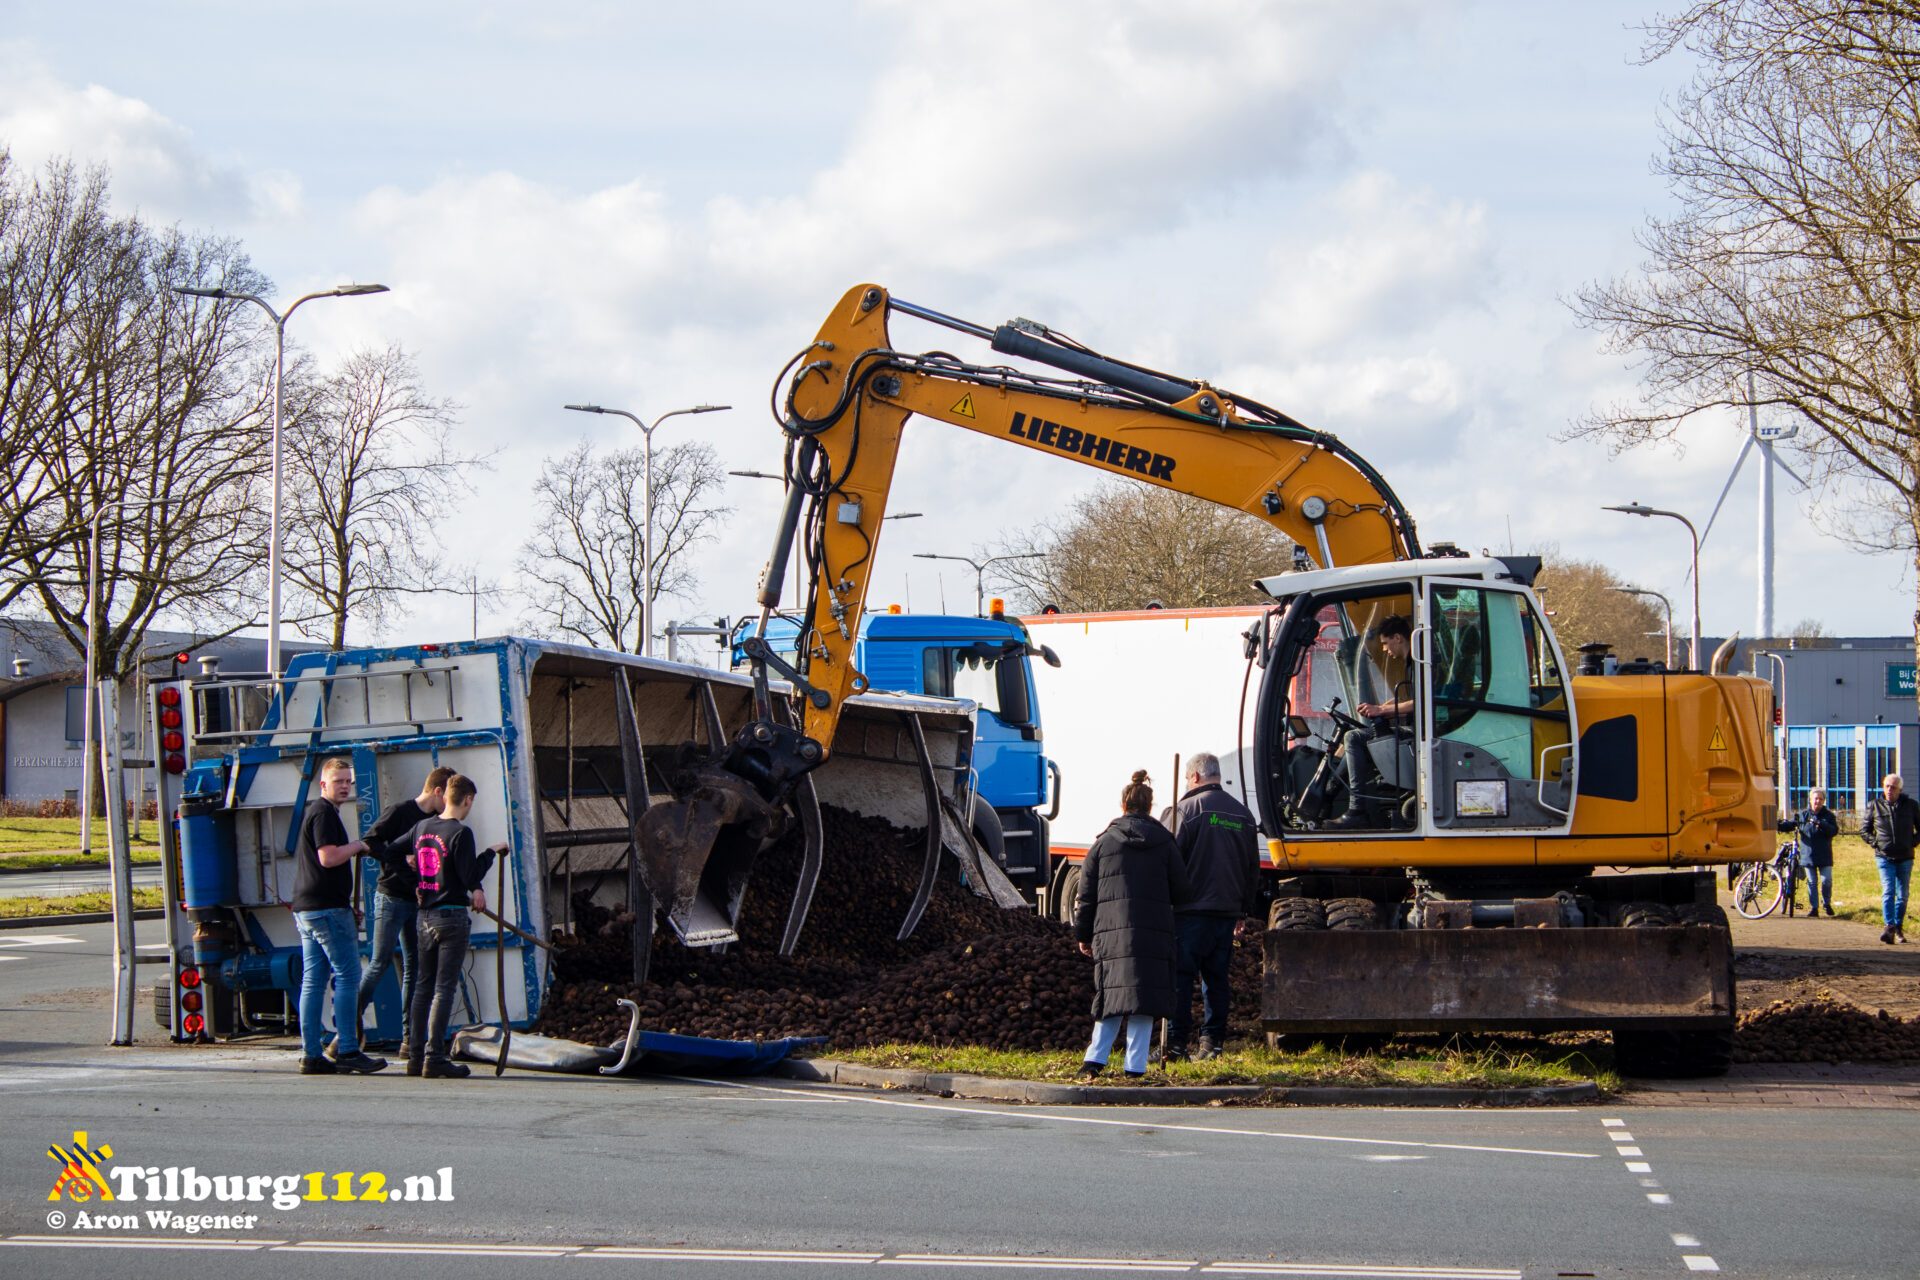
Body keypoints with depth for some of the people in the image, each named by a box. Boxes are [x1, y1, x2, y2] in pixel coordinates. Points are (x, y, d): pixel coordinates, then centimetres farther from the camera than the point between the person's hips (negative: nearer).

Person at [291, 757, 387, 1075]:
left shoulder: (313, 811, 22)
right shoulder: (324, 813, -10)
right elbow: (328, 857, -21)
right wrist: (358, 845, -7)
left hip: (306, 907, 10)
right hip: (328, 906, -10)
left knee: (313, 981, 7)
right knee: (348, 975, -9)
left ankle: (311, 1055, 6)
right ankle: (347, 1050, -11)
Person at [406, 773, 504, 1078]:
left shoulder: (422, 827, 9)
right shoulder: (460, 832, -14)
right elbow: (470, 876, -16)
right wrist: (491, 853, -1)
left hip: (425, 914, 7)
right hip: (452, 916, -7)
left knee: (423, 986, 11)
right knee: (444, 988, -5)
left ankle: (415, 1056, 10)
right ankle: (434, 1056, -8)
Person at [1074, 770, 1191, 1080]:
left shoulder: (1104, 843, 7)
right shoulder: (1164, 843, 6)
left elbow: (1086, 894, 9)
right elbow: (1180, 891, 8)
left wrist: (1083, 935, 17)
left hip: (1111, 932, 1)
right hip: (1154, 934, -1)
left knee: (1112, 996, 8)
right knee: (1142, 1000, 0)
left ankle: (1095, 1059, -1)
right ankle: (1135, 1066, -4)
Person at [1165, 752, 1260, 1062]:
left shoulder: (1189, 807, -5)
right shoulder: (1243, 814, 13)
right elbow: (1253, 867, 17)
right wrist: (1245, 910, 24)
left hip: (1191, 909, -5)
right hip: (1228, 909, 5)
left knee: (1180, 976, -3)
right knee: (1218, 978, 9)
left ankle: (1175, 1042, -8)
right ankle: (1212, 1042, 6)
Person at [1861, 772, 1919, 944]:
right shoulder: (1874, 805, 1)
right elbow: (1864, 828, 12)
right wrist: (1875, 842, -1)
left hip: (1905, 857, 1)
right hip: (1884, 857, -1)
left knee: (1902, 895, 7)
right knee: (1888, 892, -14)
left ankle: (1899, 927, 19)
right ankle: (1889, 928, -21)